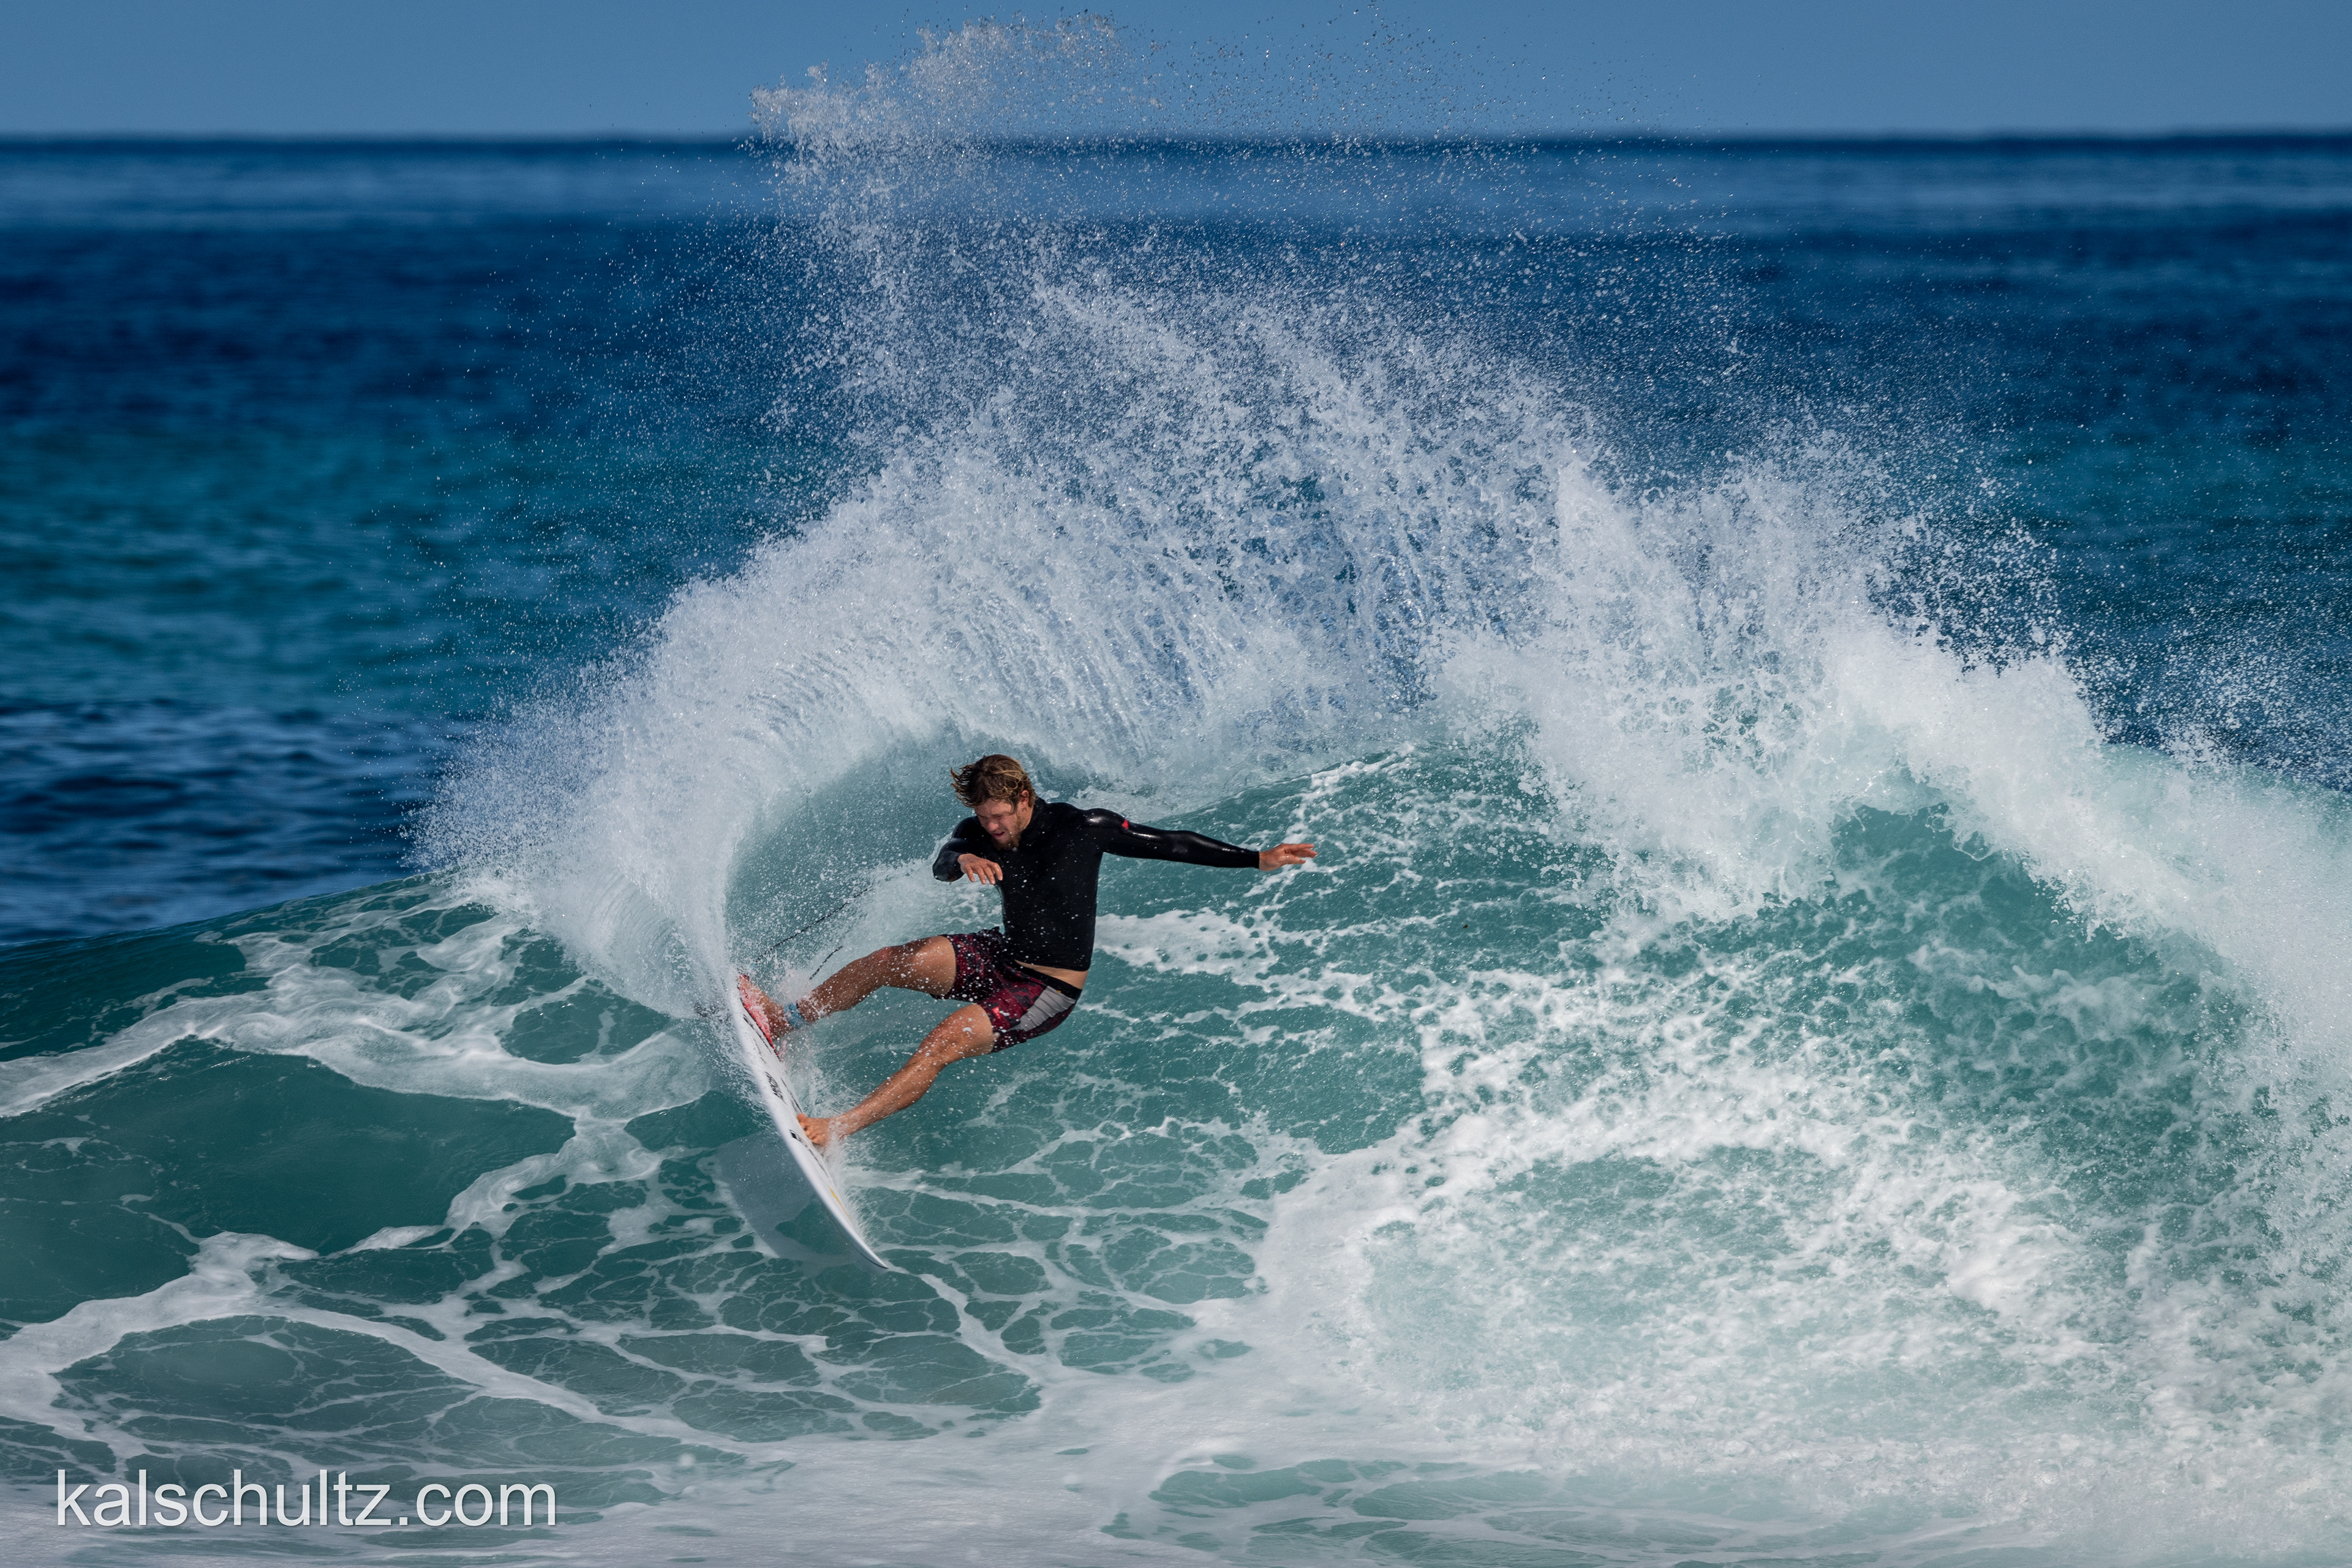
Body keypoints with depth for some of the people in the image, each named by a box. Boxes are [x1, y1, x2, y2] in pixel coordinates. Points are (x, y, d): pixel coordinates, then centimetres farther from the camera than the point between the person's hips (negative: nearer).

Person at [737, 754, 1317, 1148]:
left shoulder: (1083, 827, -17)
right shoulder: (982, 833, -4)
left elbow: (1171, 844, -12)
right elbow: (941, 865, -23)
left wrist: (1257, 860, -15)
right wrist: (962, 860, -48)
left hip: (1049, 992, -6)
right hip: (1003, 957, 6)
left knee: (942, 1043, -24)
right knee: (890, 961, -12)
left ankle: (834, 1129, -30)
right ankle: (783, 1022, 2)